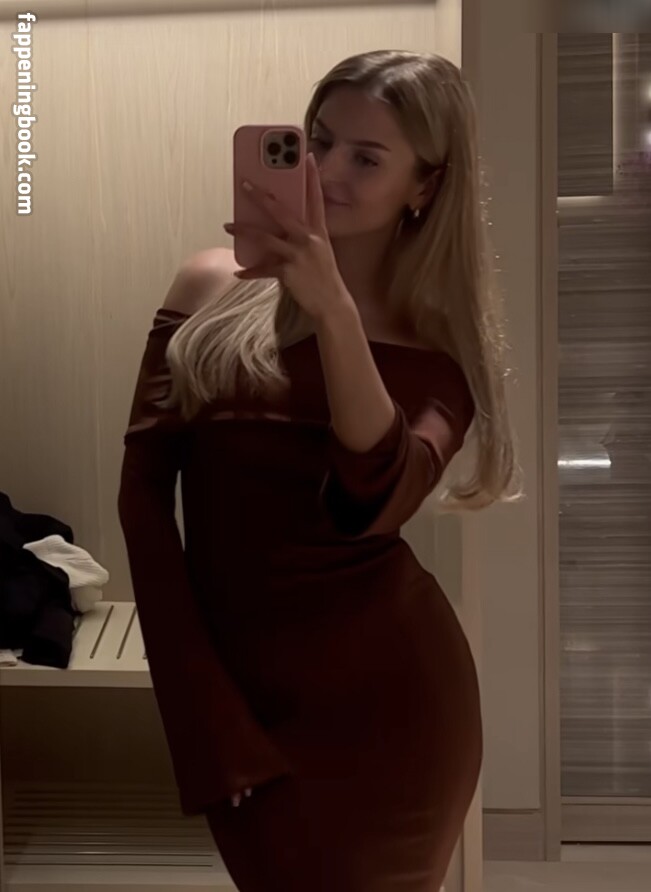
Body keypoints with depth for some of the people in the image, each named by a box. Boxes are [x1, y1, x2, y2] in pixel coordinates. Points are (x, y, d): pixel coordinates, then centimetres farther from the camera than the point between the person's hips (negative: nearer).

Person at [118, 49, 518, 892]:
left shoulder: (439, 341, -3)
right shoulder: (210, 288, 0)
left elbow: (373, 503, -20)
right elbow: (143, 491, -2)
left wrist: (331, 309, -30)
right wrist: (203, 709, -6)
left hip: (384, 696, -1)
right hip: (236, 690, 2)